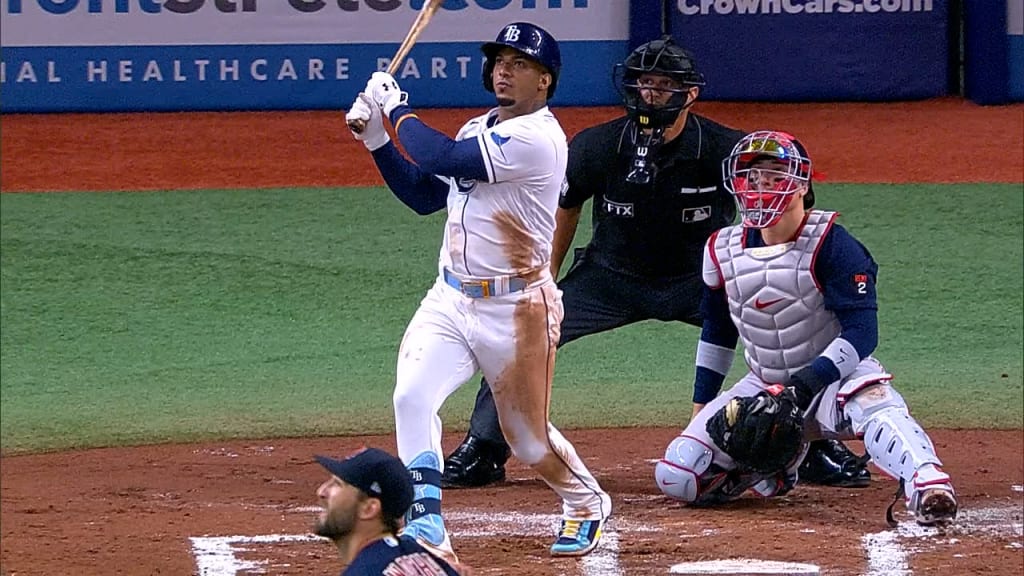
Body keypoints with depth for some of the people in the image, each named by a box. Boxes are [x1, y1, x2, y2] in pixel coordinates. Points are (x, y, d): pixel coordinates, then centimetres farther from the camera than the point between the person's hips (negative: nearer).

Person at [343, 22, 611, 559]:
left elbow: (439, 158, -25)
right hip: (450, 300, 7)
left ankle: (586, 504, 36)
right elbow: (424, 196, 16)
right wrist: (376, 138, 7)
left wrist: (397, 107, -10)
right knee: (412, 396, -17)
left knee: (529, 438, 6)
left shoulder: (536, 138, -19)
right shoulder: (478, 131, 11)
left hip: (516, 308, -7)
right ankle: (426, 528, -15)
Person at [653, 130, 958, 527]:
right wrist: (701, 410, 16)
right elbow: (716, 331, 18)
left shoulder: (830, 245, -15)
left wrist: (806, 385, -31)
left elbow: (862, 332, -21)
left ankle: (927, 487, -63)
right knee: (676, 476, -10)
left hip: (836, 375, -5)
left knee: (875, 406, -41)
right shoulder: (723, 251, 2)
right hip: (765, 387, 5)